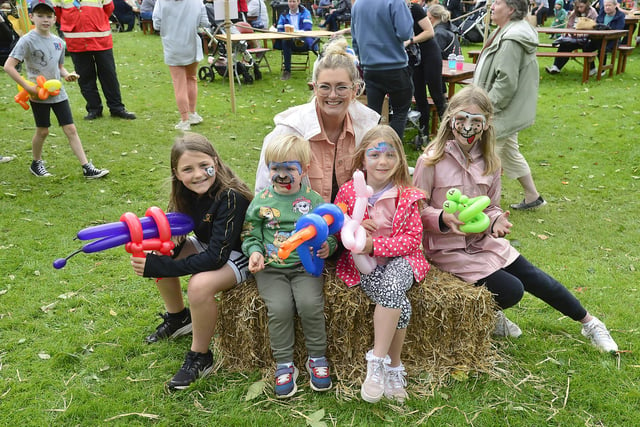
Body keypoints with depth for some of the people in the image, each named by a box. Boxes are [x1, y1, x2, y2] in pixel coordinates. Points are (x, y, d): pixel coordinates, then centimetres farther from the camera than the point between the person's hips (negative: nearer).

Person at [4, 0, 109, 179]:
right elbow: (8, 66, -17)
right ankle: (36, 163, 31)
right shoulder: (27, 40, -13)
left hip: (58, 92, 5)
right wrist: (28, 87, -21)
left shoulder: (58, 41, 5)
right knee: (42, 131, 7)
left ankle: (87, 168, 2)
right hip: (38, 93, -4)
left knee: (71, 129, 2)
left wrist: (67, 75, -5)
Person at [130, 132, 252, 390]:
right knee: (159, 255, -5)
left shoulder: (230, 197, -30)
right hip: (210, 245, 8)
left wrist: (157, 267, -33)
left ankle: (200, 357, -9)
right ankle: (178, 318, 18)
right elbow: (175, 243, -2)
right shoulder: (187, 194, -8)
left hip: (239, 255, -8)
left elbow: (216, 257, -33)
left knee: (200, 285, -32)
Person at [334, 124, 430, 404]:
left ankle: (378, 360, -24)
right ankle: (394, 366, -9)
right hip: (363, 263, 0)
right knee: (401, 305, -26)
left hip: (399, 259, 0)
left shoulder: (407, 196, -2)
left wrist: (375, 245, -19)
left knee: (393, 285, -35)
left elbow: (413, 239, -6)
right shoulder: (348, 192, 1)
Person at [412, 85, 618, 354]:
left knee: (534, 278, 7)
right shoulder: (431, 161, -15)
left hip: (484, 239, 5)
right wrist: (443, 218, -30)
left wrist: (496, 221, -13)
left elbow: (492, 207, 10)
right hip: (448, 248, -5)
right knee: (511, 291, -15)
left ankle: (589, 323, 31)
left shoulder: (489, 161, 1)